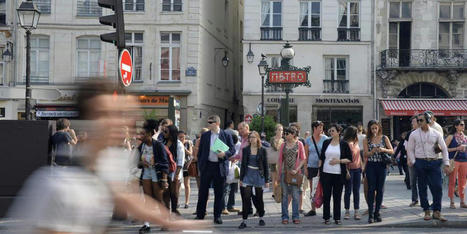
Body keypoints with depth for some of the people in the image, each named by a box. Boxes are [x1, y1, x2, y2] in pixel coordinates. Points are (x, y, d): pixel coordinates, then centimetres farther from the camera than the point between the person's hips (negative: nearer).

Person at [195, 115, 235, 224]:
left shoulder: (226, 136, 2)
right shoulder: (204, 135, 8)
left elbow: (232, 150, 3)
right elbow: (200, 151, 11)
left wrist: (225, 154, -16)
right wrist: (200, 165, 3)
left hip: (220, 167, -1)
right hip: (207, 166, 1)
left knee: (219, 193, 4)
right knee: (203, 191, 3)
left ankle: (217, 216, 11)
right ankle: (200, 215, 11)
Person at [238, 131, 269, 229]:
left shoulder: (262, 150, 1)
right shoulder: (245, 150, 5)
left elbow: (265, 166, 2)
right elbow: (243, 164, 8)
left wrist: (267, 180, -1)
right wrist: (241, 178, 4)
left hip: (258, 175, -1)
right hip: (248, 175, 1)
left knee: (259, 198, 7)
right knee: (246, 198, -7)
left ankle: (261, 218, 25)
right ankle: (244, 220, -5)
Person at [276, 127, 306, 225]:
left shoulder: (299, 144, 1)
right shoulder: (283, 145, 8)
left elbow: (303, 159, 1)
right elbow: (280, 160, 10)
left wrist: (297, 170, -10)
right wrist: (278, 175, 8)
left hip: (295, 173, -2)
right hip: (284, 172, 2)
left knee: (295, 195, 0)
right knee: (284, 195, 4)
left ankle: (295, 216, 7)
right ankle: (285, 217, 10)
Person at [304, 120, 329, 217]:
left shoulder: (325, 138, 1)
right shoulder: (308, 140, 6)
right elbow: (306, 155, 9)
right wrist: (305, 167, 4)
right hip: (311, 166, 2)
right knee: (312, 189, 8)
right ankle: (313, 209, 16)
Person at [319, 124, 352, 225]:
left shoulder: (344, 144, 1)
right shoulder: (326, 143, 8)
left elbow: (349, 159, 1)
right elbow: (321, 157, 13)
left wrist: (339, 161, -13)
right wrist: (319, 169, 7)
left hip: (339, 174, -2)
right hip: (326, 173, 2)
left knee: (337, 196, 3)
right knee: (326, 195, 2)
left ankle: (337, 218, 11)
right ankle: (326, 217, 9)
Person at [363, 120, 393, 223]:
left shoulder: (384, 138, 5)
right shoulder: (366, 140, 4)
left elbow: (392, 151, 4)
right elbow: (366, 154, -3)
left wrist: (383, 150, -15)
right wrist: (374, 150, -21)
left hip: (381, 165, 1)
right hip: (371, 166, -1)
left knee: (380, 189, 3)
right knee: (371, 189, -5)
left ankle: (377, 213, 12)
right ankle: (370, 214, -5)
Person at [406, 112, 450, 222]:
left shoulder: (436, 134, 6)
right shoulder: (414, 134, 5)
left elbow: (444, 149, 8)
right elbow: (410, 150, 7)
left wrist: (446, 164, 1)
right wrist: (414, 162, -4)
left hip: (434, 163, 0)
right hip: (420, 163, 0)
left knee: (438, 187, -7)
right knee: (422, 188, 2)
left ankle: (437, 212, -1)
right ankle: (427, 211, 12)